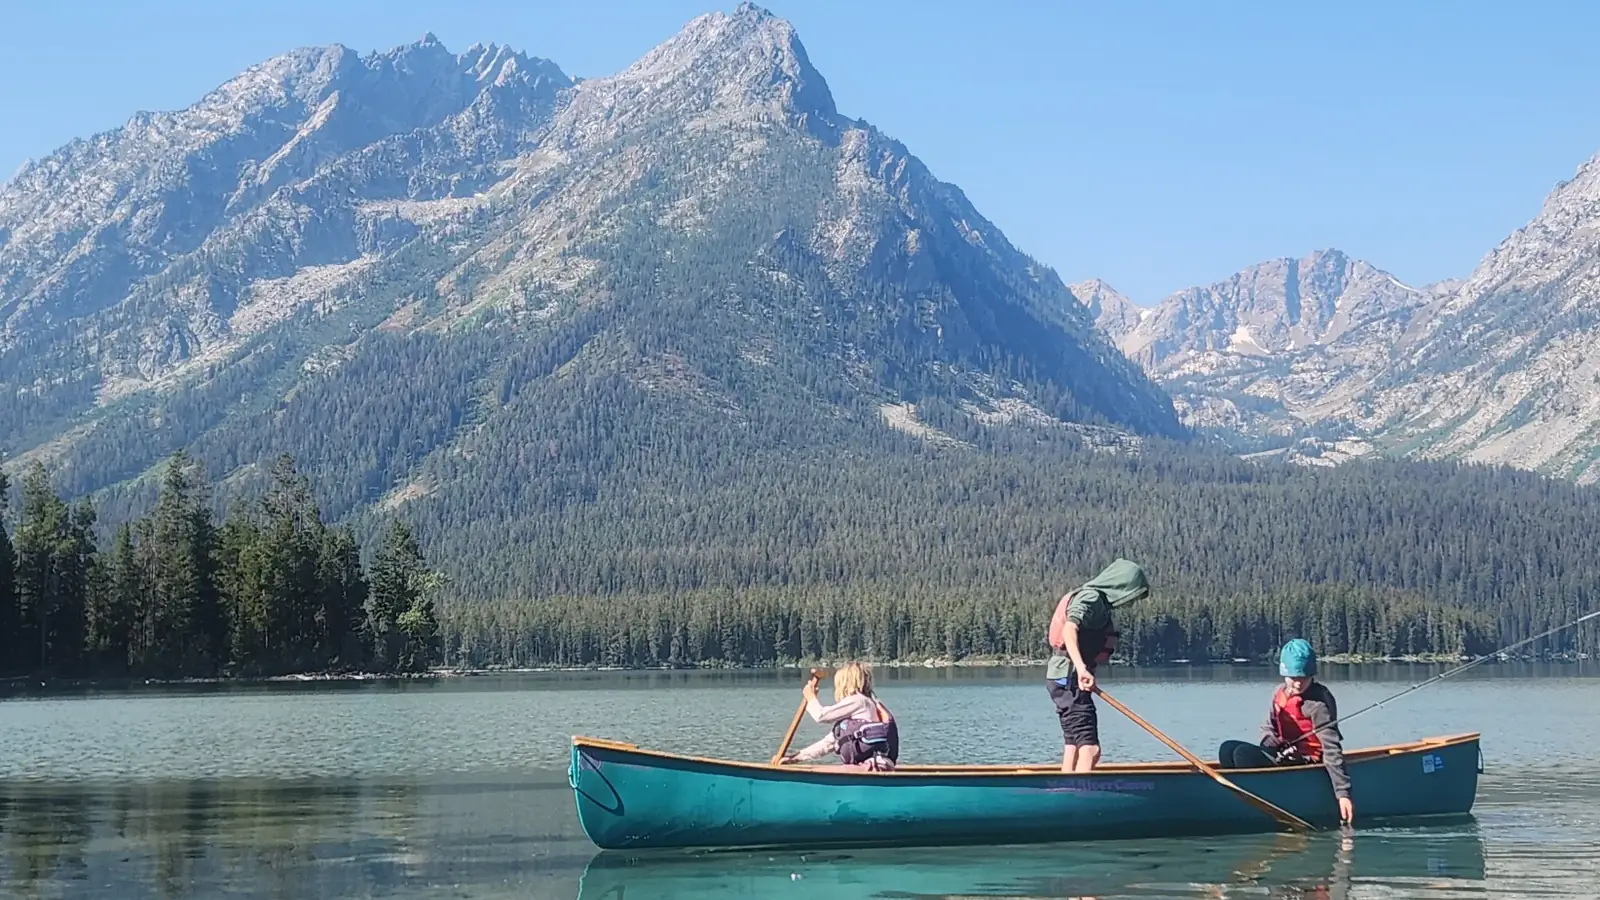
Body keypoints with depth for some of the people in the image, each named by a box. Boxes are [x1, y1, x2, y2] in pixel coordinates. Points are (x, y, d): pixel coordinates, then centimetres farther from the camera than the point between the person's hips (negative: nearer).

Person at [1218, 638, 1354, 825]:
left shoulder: (1319, 702, -17)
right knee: (1228, 749, -4)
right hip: (1283, 752, 8)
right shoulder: (1280, 693, 5)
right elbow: (1269, 728, 18)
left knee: (1243, 754, -23)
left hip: (1307, 761, -8)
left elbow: (1332, 749, -23)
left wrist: (1343, 793, -29)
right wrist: (1272, 742, -7)